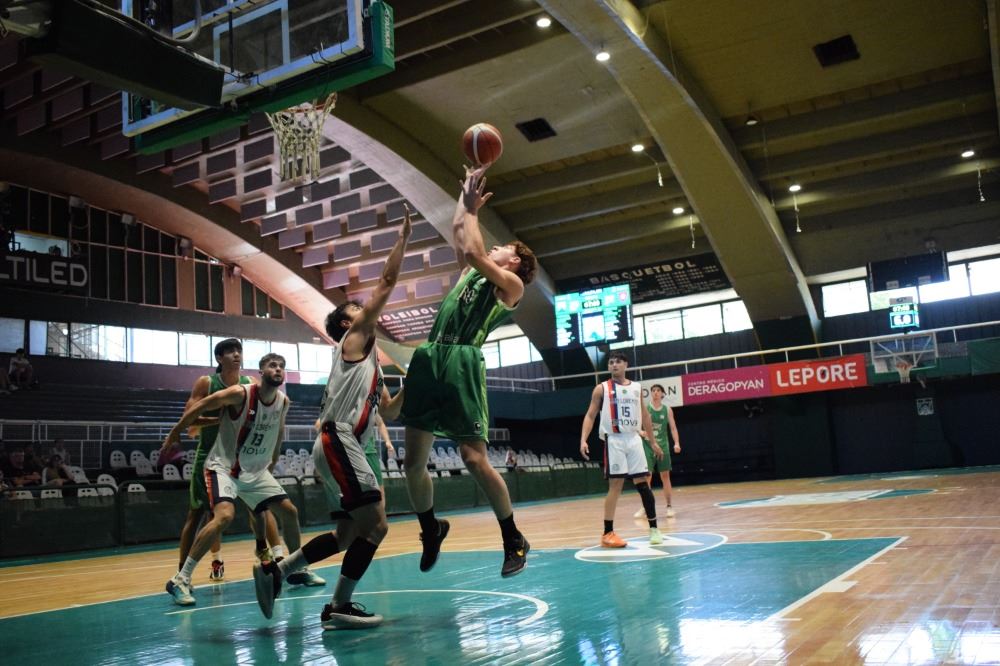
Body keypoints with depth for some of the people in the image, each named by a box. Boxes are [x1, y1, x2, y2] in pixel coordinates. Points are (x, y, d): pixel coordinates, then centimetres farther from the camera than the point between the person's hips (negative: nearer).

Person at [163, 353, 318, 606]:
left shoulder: (283, 402, -4)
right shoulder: (240, 394, -21)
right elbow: (199, 407, -12)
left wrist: (273, 457, 25)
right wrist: (173, 435, -4)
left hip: (256, 471, 7)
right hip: (223, 466, -7)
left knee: (289, 511, 5)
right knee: (225, 516, -29)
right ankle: (180, 580, -20)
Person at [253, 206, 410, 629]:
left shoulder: (370, 360, 26)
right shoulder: (354, 339, 1)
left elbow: (388, 411, 28)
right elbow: (387, 283, -5)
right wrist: (402, 239, -2)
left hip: (343, 446, 10)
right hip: (338, 443, -10)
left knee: (349, 533, 14)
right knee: (374, 524, -13)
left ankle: (274, 571, 19)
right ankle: (339, 607, -6)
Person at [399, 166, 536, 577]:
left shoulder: (512, 283, 5)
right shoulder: (472, 272, 26)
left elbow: (473, 251, -7)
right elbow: (459, 232, 33)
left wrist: (473, 209, 5)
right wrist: (466, 197, 30)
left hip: (462, 363, -7)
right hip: (428, 358, 7)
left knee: (475, 460, -11)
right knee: (413, 460, 5)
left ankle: (514, 540, 7)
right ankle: (430, 529, 26)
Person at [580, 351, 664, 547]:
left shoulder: (637, 387, 11)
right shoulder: (602, 389, -1)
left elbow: (644, 415, 18)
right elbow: (590, 415, -2)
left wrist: (653, 442, 17)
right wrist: (583, 440, -16)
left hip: (634, 439, 4)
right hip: (614, 440, -4)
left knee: (642, 483, 3)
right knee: (615, 485, -6)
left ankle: (654, 528, 11)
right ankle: (608, 533, -1)